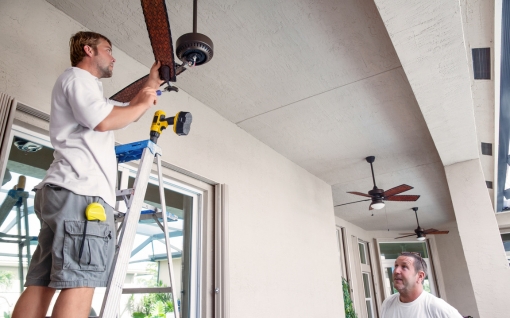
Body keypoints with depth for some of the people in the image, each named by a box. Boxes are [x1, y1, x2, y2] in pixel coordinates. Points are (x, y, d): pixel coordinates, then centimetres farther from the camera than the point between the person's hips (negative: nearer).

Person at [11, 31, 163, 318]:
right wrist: (144, 103, 1)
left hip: (65, 192, 10)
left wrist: (152, 83, 38)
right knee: (81, 281, -16)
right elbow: (103, 121, -14)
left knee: (41, 284, 3)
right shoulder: (76, 76, 3)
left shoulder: (88, 89, 35)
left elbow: (126, 113, 39)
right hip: (80, 191, -10)